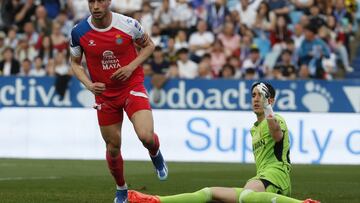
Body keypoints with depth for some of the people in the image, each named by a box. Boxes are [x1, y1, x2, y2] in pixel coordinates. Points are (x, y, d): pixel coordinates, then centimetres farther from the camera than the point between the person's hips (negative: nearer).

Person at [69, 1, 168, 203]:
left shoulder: (128, 25, -15)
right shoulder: (79, 32, -11)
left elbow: (149, 45, 3)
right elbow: (76, 63, 5)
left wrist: (131, 66, -13)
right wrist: (89, 85, -14)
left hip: (132, 86, -2)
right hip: (104, 93, 2)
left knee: (146, 136, -21)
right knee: (113, 147, 8)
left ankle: (156, 154, 17)